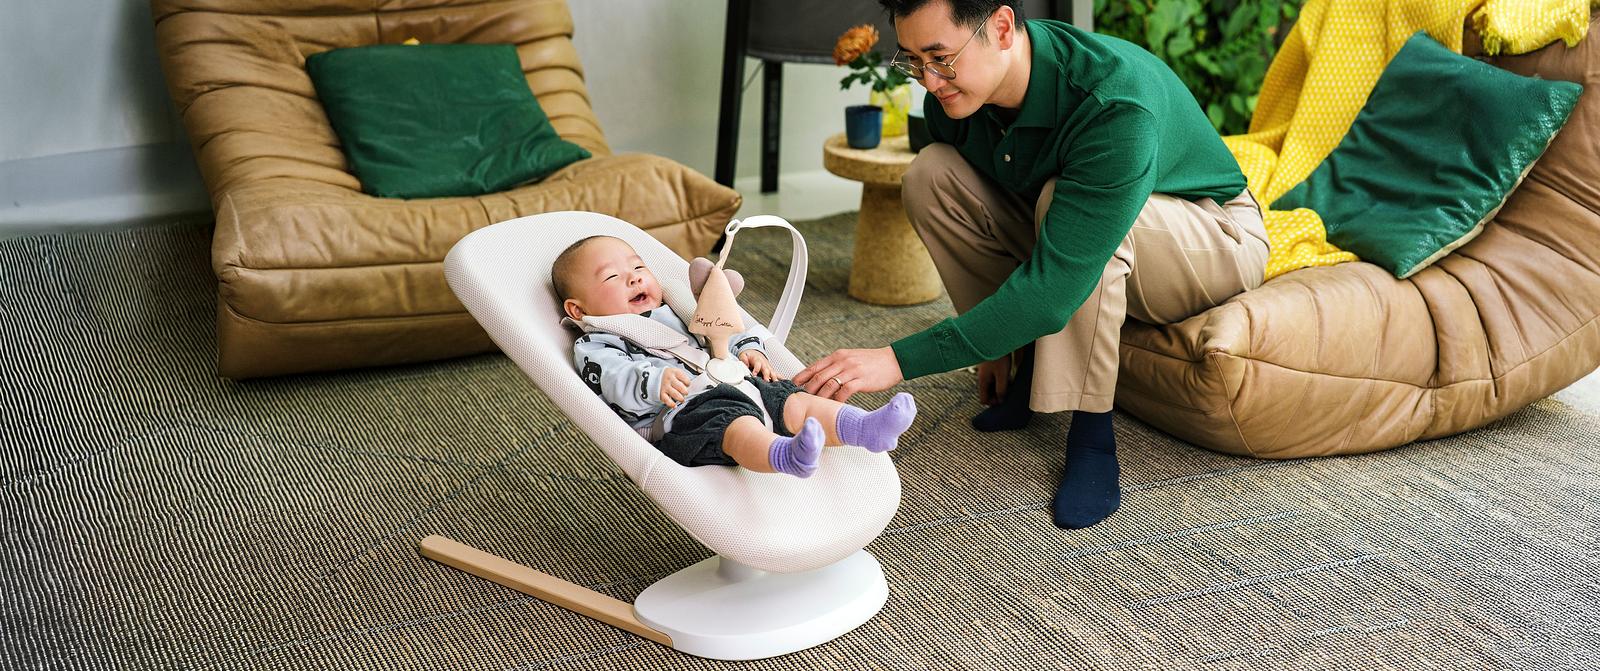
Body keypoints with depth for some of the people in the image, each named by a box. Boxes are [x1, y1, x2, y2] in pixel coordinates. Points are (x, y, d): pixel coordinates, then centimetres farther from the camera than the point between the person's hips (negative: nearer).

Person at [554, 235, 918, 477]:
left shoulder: (674, 314, 35)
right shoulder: (593, 347, 12)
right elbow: (616, 380, -8)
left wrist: (748, 348, 11)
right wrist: (655, 382, -29)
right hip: (683, 413, -8)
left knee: (797, 403, -14)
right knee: (735, 424, -38)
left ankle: (866, 428, -32)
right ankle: (787, 456, -67)